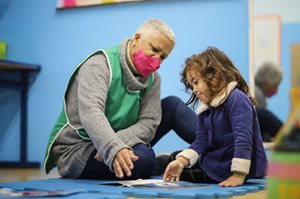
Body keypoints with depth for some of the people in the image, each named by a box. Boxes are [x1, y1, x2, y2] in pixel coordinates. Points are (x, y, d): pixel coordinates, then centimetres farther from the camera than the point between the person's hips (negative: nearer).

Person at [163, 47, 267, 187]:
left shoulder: (237, 99, -18)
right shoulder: (206, 110, 10)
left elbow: (243, 138, -27)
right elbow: (201, 142, 0)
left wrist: (238, 175, -32)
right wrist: (181, 162, -17)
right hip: (221, 158, 9)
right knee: (175, 157, 13)